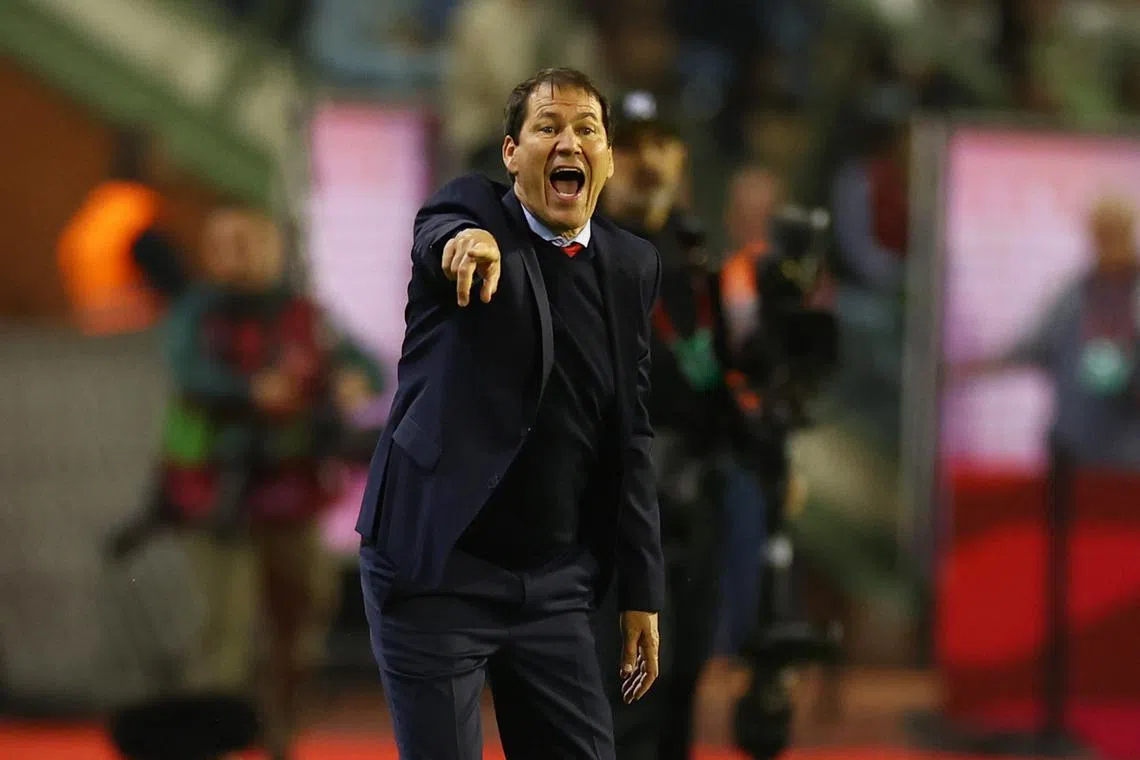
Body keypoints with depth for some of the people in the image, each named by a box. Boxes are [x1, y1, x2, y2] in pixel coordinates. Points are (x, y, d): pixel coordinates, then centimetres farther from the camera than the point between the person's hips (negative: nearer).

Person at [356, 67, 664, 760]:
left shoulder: (631, 267, 8)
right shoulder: (473, 210, -3)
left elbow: (632, 436, 10)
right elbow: (438, 233, -29)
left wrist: (642, 592, 7)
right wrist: (470, 240, -54)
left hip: (554, 584, 4)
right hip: (439, 572, -4)